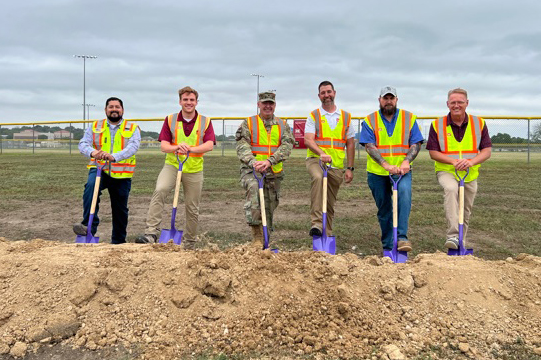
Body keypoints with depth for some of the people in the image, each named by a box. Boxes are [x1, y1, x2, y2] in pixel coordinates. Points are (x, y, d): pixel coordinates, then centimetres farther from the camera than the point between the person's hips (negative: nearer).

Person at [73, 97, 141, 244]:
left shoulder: (133, 128, 3)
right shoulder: (95, 127, 10)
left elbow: (133, 147, -15)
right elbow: (83, 144, -2)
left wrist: (114, 156, -34)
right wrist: (92, 152, -28)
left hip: (122, 174, 0)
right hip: (99, 169, 0)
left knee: (120, 210, 8)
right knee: (91, 187, -33)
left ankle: (118, 242, 26)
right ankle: (89, 226, -33)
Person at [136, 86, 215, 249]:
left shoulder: (205, 122, 2)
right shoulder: (170, 120, 4)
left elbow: (209, 145, -13)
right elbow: (164, 146, -4)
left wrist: (190, 149, -31)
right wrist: (177, 147, -27)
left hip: (194, 170, 1)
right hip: (172, 165, 0)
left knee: (192, 209, 7)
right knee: (159, 190, -29)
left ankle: (189, 245, 23)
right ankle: (151, 232, -28)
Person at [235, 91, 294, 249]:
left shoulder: (282, 125, 12)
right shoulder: (248, 123, 7)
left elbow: (286, 146, -3)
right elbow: (242, 145, -5)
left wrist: (269, 161, -20)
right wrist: (252, 161, -25)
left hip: (274, 172, 3)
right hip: (251, 169, -3)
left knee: (269, 208, 8)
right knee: (253, 188, -33)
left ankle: (264, 243, 24)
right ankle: (256, 235, -31)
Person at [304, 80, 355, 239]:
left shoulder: (346, 117, 13)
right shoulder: (313, 116, 5)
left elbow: (350, 144, 13)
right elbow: (308, 140, -10)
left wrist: (350, 168, 7)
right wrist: (321, 154, -29)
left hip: (337, 165, 3)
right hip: (315, 160, -3)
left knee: (330, 203, 8)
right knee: (318, 178, -36)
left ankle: (327, 235, 23)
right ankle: (316, 223, -39)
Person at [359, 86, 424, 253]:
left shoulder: (409, 118, 7)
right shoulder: (370, 120, 3)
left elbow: (416, 144, 3)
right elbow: (369, 146, -8)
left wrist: (406, 161, -17)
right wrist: (386, 165, -22)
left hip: (402, 170, 0)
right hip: (377, 172, 1)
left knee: (404, 192, -30)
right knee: (384, 210, 8)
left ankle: (402, 237, -29)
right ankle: (388, 246, 23)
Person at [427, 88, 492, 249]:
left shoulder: (479, 124, 0)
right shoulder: (437, 125, -5)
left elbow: (487, 150, -2)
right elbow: (433, 152, -5)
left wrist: (471, 162, -21)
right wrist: (453, 161, -20)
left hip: (470, 174, 3)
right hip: (446, 171, -3)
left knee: (466, 212, 11)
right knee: (451, 189, -35)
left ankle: (461, 242, 33)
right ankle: (453, 235, -38)